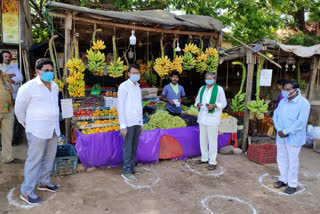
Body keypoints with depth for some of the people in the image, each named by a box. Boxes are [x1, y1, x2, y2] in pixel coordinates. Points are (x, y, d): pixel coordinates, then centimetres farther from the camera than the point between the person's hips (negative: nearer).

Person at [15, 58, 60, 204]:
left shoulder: (55, 86, 8)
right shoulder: (29, 87, -12)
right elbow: (19, 108, -2)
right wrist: (26, 124, 6)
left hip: (53, 129, 7)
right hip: (37, 131, -7)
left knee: (49, 157, 15)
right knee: (34, 160, 0)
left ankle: (43, 182, 34)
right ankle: (26, 192, 13)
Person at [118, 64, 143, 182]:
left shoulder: (138, 87, 15)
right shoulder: (124, 86, -7)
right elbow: (120, 107, -11)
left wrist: (141, 123, 17)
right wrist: (123, 126, -16)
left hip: (137, 122, 7)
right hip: (129, 123, -7)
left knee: (134, 147, 11)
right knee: (128, 147, -2)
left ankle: (132, 167, 22)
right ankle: (126, 171, 7)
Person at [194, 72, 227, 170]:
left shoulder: (219, 89, -4)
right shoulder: (202, 88, 11)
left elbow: (224, 103, -3)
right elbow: (197, 100, 17)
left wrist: (214, 105, -21)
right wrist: (198, 104, -7)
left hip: (213, 118, -5)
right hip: (202, 117, 6)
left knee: (212, 140, -2)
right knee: (203, 139, 12)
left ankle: (213, 162, 7)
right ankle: (204, 158, 27)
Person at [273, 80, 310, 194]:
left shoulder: (303, 103, -13)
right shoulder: (282, 101, 7)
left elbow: (301, 122, -20)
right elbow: (275, 115, 6)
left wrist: (286, 131, -19)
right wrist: (279, 130, -9)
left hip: (294, 138, -6)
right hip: (280, 137, 6)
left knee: (292, 161, 5)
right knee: (281, 159, 15)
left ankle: (292, 184, 20)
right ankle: (283, 179, 32)